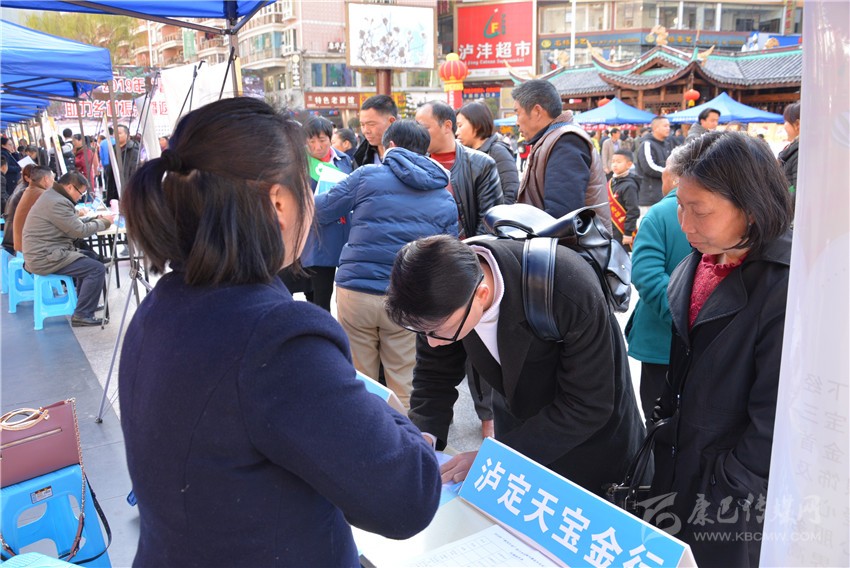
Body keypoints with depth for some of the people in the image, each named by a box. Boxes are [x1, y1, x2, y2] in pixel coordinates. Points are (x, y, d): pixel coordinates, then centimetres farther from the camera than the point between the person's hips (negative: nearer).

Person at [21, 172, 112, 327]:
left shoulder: (53, 196, 14)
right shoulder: (57, 203, -20)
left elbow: (73, 223, 21)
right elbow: (80, 231, -18)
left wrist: (95, 219, 8)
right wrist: (103, 223, -5)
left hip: (44, 252, 11)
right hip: (46, 257, -11)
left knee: (89, 258, 24)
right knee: (97, 268, -15)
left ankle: (84, 302, 31)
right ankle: (82, 315, -11)